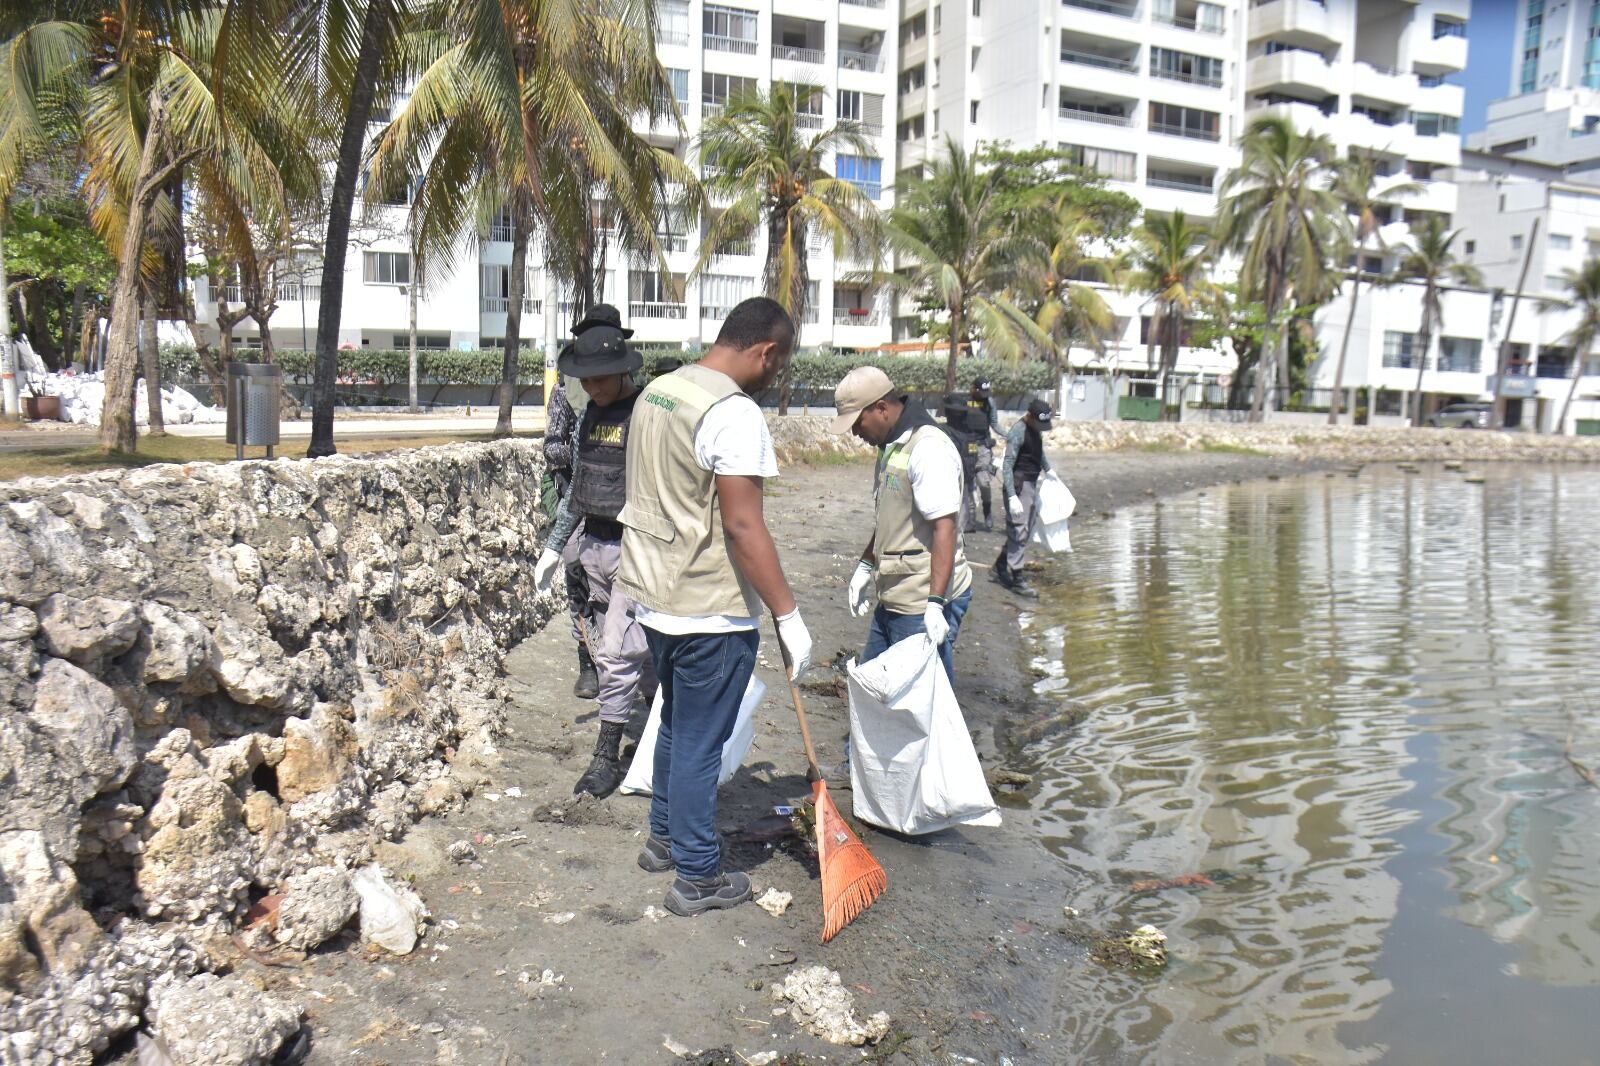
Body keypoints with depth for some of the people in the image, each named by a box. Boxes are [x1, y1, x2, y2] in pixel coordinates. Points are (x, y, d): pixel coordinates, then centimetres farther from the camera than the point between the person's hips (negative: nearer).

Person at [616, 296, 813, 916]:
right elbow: (743, 527, -24)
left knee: (676, 726, 24)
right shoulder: (735, 414, -20)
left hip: (655, 597, 9)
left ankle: (664, 838, 39)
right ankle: (697, 877, 18)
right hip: (711, 611, -9)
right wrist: (788, 615, -19)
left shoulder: (655, 392, 8)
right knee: (700, 744, 4)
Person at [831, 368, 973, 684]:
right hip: (894, 599, 10)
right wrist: (866, 565, 25)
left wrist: (936, 603, -27)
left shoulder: (928, 448, -18)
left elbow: (944, 529, -23)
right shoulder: (892, 446, 13)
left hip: (924, 606, -10)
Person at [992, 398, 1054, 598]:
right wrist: (1012, 497, -27)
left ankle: (1000, 567, 24)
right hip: (1019, 485, -9)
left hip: (1032, 484, 9)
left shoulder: (1036, 430, 11)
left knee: (1027, 530, 14)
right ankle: (1017, 579, -2)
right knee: (1018, 531, -7)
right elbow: (1007, 466, -21)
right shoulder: (1018, 433, -17)